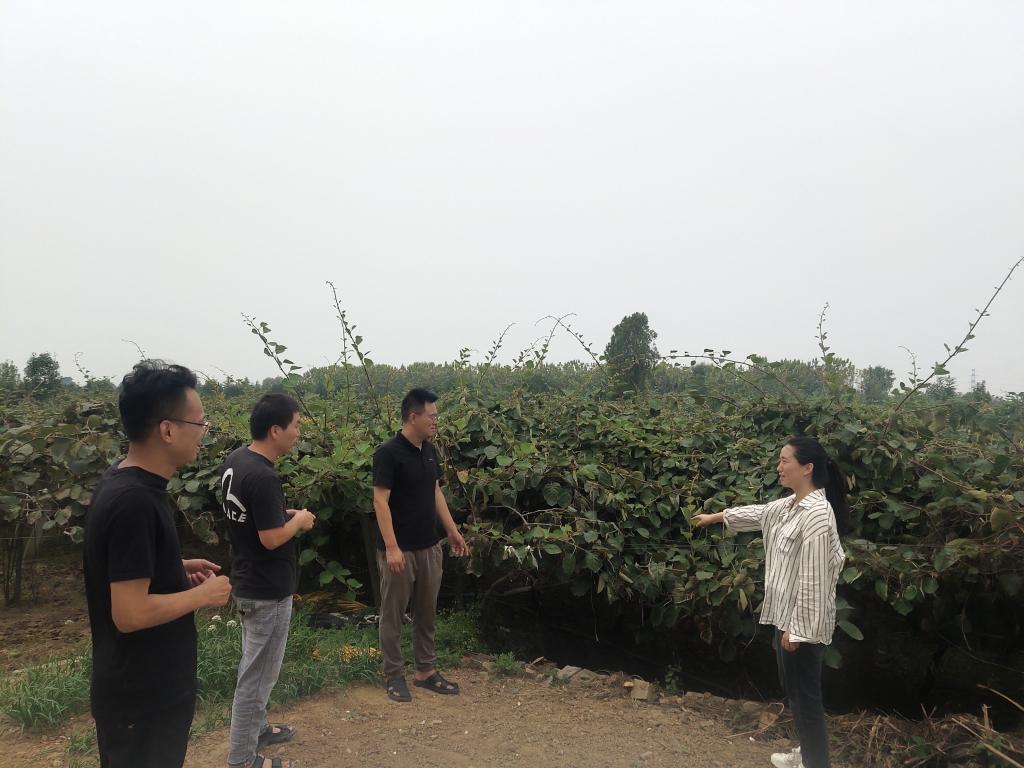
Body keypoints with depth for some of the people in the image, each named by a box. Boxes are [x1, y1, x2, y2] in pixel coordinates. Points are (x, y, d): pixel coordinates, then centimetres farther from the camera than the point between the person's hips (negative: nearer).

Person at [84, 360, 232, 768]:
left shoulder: (120, 480, 2)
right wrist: (203, 594, -16)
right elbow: (130, 613, -29)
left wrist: (177, 568, 6)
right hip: (143, 697, -9)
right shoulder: (135, 502, -29)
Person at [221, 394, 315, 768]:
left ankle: (256, 728, 41)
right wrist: (298, 520, -9)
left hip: (248, 582, 10)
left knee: (256, 667, 25)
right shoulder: (263, 477, -29)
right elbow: (272, 538, -25)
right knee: (258, 674, 5)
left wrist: (283, 513, 7)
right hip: (267, 590, -10)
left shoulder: (236, 460, 2)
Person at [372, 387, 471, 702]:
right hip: (399, 550, -7)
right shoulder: (388, 453, -16)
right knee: (393, 614, 7)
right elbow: (380, 501, -18)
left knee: (427, 612, 14)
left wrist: (453, 531, 14)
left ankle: (426, 671, 26)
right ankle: (394, 676, 20)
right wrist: (391, 547, -21)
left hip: (429, 547, 7)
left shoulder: (429, 451, 7)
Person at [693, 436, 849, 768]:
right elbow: (757, 513, 26)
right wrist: (715, 517, 37)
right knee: (793, 691, 23)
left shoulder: (817, 515, -24)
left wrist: (796, 629, -21)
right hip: (787, 616, 10)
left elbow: (812, 581, -25)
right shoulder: (791, 505, 5)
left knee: (806, 697, 3)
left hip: (802, 623, -10)